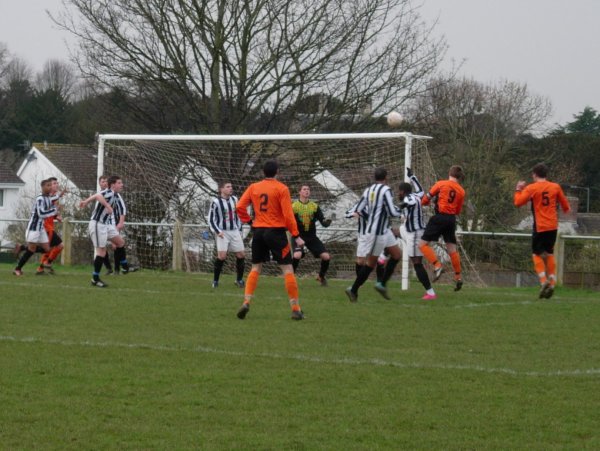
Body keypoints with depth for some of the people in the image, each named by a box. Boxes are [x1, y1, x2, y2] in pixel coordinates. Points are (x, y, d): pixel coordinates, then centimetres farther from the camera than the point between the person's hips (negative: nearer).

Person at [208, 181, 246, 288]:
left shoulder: (234, 200, 10)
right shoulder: (216, 202, -6)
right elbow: (211, 219, -3)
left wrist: (239, 230, 15)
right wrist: (217, 231, -13)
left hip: (234, 231, 5)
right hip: (222, 232, -5)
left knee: (241, 255, 0)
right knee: (222, 255, -18)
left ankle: (239, 279, 17)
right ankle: (215, 281, -5)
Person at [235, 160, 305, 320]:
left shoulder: (253, 187, 5)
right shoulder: (281, 189, -7)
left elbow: (240, 206, 0)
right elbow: (288, 215, -11)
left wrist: (248, 220, 9)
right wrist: (296, 236, -6)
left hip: (258, 231, 4)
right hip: (276, 231, -4)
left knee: (255, 268, 15)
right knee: (287, 269, 1)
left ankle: (246, 302, -1)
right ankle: (296, 309, -1)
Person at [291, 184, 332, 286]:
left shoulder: (315, 206, 3)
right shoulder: (294, 206, -5)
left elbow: (323, 222, 0)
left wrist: (327, 222, -24)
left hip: (312, 237, 4)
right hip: (298, 236, -3)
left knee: (326, 256, -7)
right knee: (297, 255, -30)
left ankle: (321, 277, 21)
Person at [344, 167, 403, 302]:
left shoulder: (368, 190, 6)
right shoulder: (385, 190, -16)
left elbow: (356, 210, 5)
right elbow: (392, 212, -21)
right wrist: (400, 210, -1)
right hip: (377, 232, -9)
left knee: (397, 254, 13)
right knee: (371, 262, 1)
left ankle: (382, 284, 13)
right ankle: (353, 290, 9)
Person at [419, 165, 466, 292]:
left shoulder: (441, 184, -2)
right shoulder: (461, 191, 8)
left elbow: (427, 197, 2)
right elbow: (458, 211, 12)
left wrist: (423, 202, 24)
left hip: (439, 217, -5)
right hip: (452, 219, 5)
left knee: (423, 243, -3)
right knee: (452, 248, 12)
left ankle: (437, 266, -19)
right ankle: (458, 277, 15)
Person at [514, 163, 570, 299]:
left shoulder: (531, 188, -7)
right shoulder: (555, 187, 4)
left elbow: (518, 202, -12)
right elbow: (565, 206, 11)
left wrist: (518, 190, 4)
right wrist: (566, 210, 34)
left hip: (539, 226, -4)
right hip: (553, 226, 4)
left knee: (537, 254, 6)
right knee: (549, 254, 15)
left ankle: (543, 280, -15)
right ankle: (552, 282, 6)